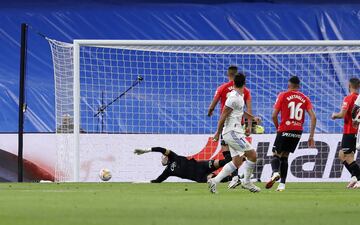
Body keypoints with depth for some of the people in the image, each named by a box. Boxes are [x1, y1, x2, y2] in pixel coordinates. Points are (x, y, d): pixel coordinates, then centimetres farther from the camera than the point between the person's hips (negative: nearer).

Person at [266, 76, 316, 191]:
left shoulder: (283, 95, 3)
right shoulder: (305, 98, 11)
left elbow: (274, 115, -3)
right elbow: (313, 117, 2)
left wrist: (278, 128, 14)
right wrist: (311, 137, 3)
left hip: (285, 130, -3)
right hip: (298, 132, 3)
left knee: (276, 154, 4)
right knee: (285, 156, 16)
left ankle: (275, 172, -29)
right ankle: (282, 184, 9)